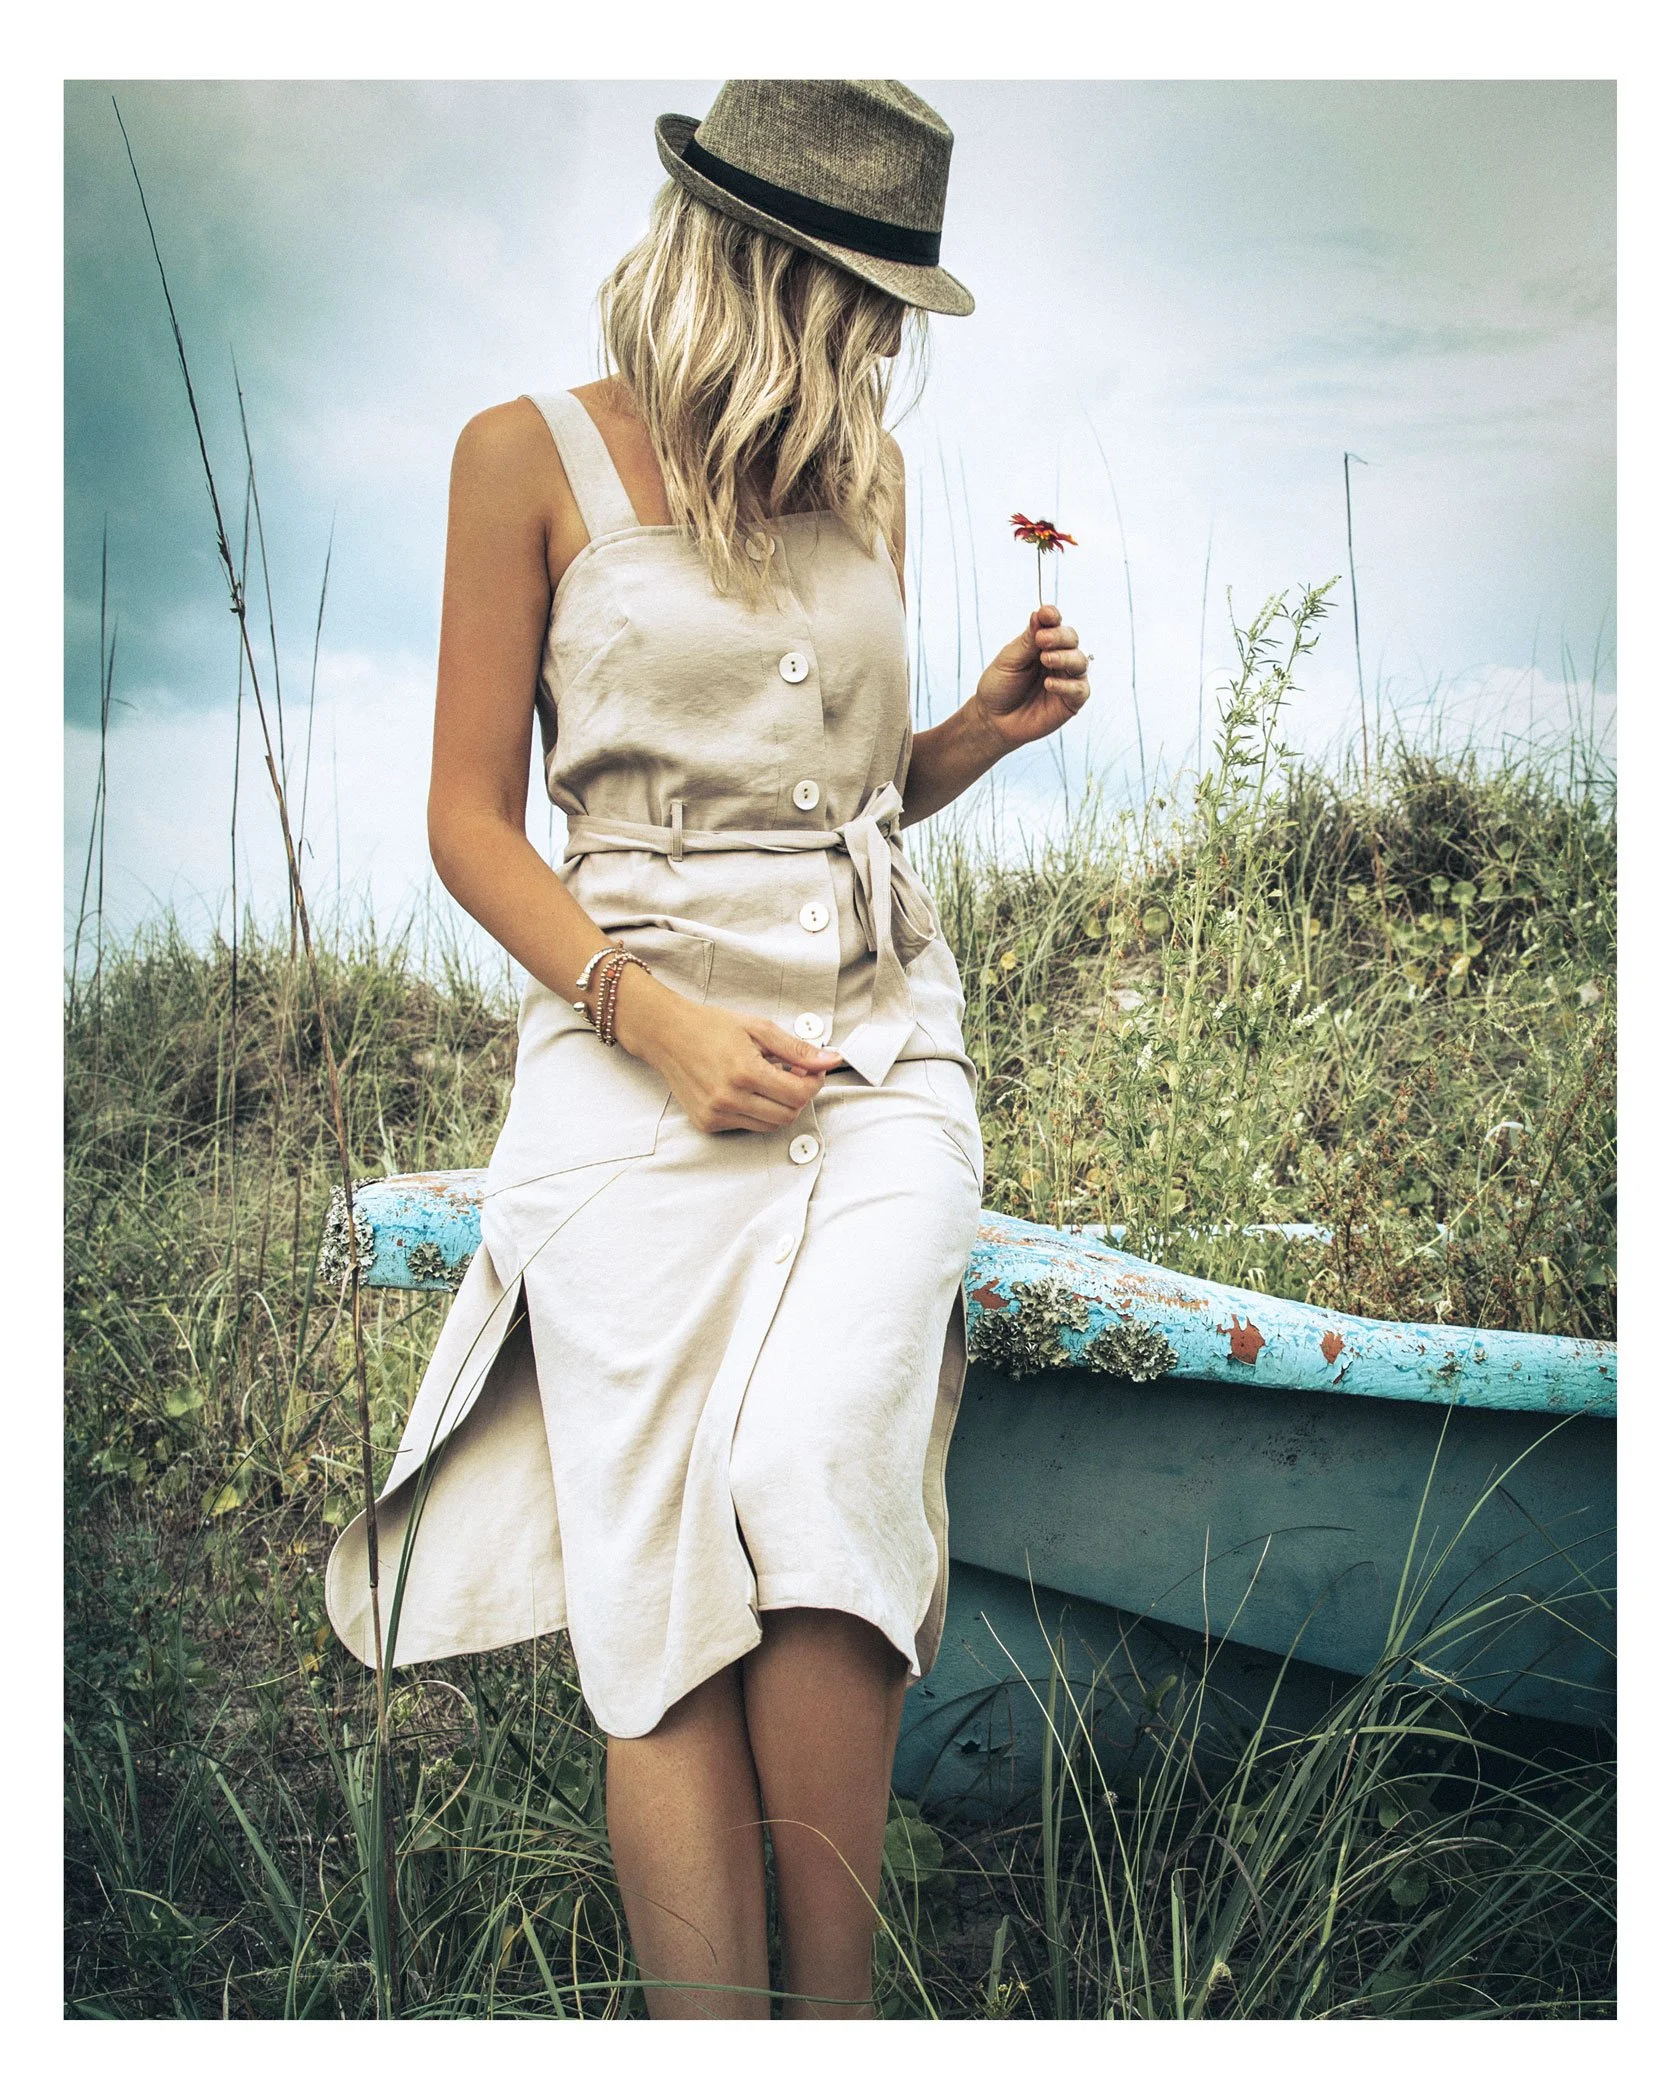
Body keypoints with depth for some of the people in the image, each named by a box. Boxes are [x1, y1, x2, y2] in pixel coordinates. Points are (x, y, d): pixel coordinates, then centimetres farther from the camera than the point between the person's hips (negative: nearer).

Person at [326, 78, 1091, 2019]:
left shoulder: (864, 472, 17)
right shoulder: (536, 454, 3)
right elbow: (470, 817, 1)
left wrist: (989, 727, 5)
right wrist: (654, 1015, -13)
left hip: (884, 1038, 3)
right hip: (638, 1058, -2)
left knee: (811, 1474, -20)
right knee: (665, 1599, -8)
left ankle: (837, 2011, -4)